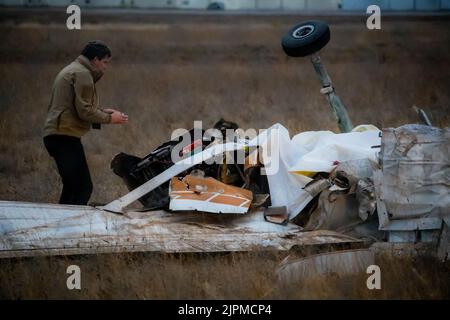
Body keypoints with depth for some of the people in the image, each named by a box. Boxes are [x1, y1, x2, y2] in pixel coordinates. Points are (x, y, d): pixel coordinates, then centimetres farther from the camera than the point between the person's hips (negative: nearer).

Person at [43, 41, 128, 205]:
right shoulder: (82, 74, -9)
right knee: (84, 188, -14)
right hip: (65, 136, -11)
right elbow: (84, 112, -15)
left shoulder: (70, 70, 23)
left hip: (54, 135, 11)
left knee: (71, 188, 14)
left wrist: (103, 111, 18)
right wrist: (109, 119, -3)